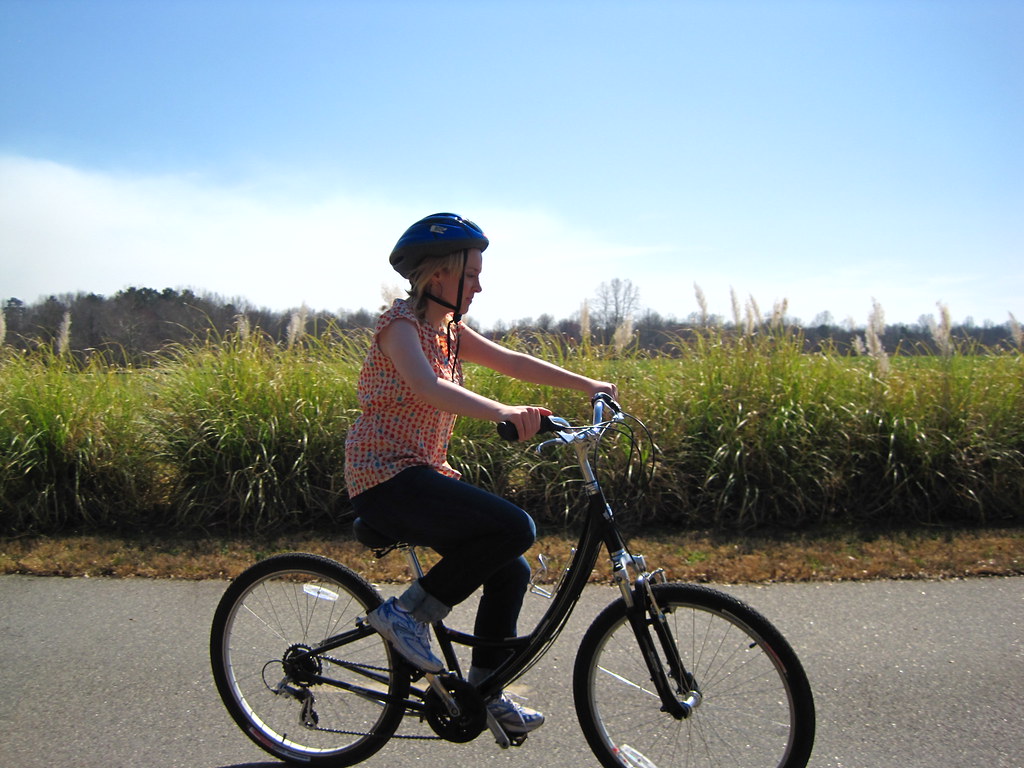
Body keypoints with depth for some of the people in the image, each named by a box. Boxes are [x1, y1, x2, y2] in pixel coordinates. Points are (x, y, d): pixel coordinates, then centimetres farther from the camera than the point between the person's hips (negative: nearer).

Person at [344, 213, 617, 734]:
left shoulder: (448, 329, 13)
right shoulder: (400, 323, -14)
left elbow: (511, 362, 11)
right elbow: (428, 387, -32)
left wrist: (587, 385, 6)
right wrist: (503, 413, -46)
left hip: (422, 475, 9)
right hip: (386, 478, -9)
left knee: (511, 572, 7)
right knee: (515, 527, -24)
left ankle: (483, 692, 23)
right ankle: (406, 612, -10)